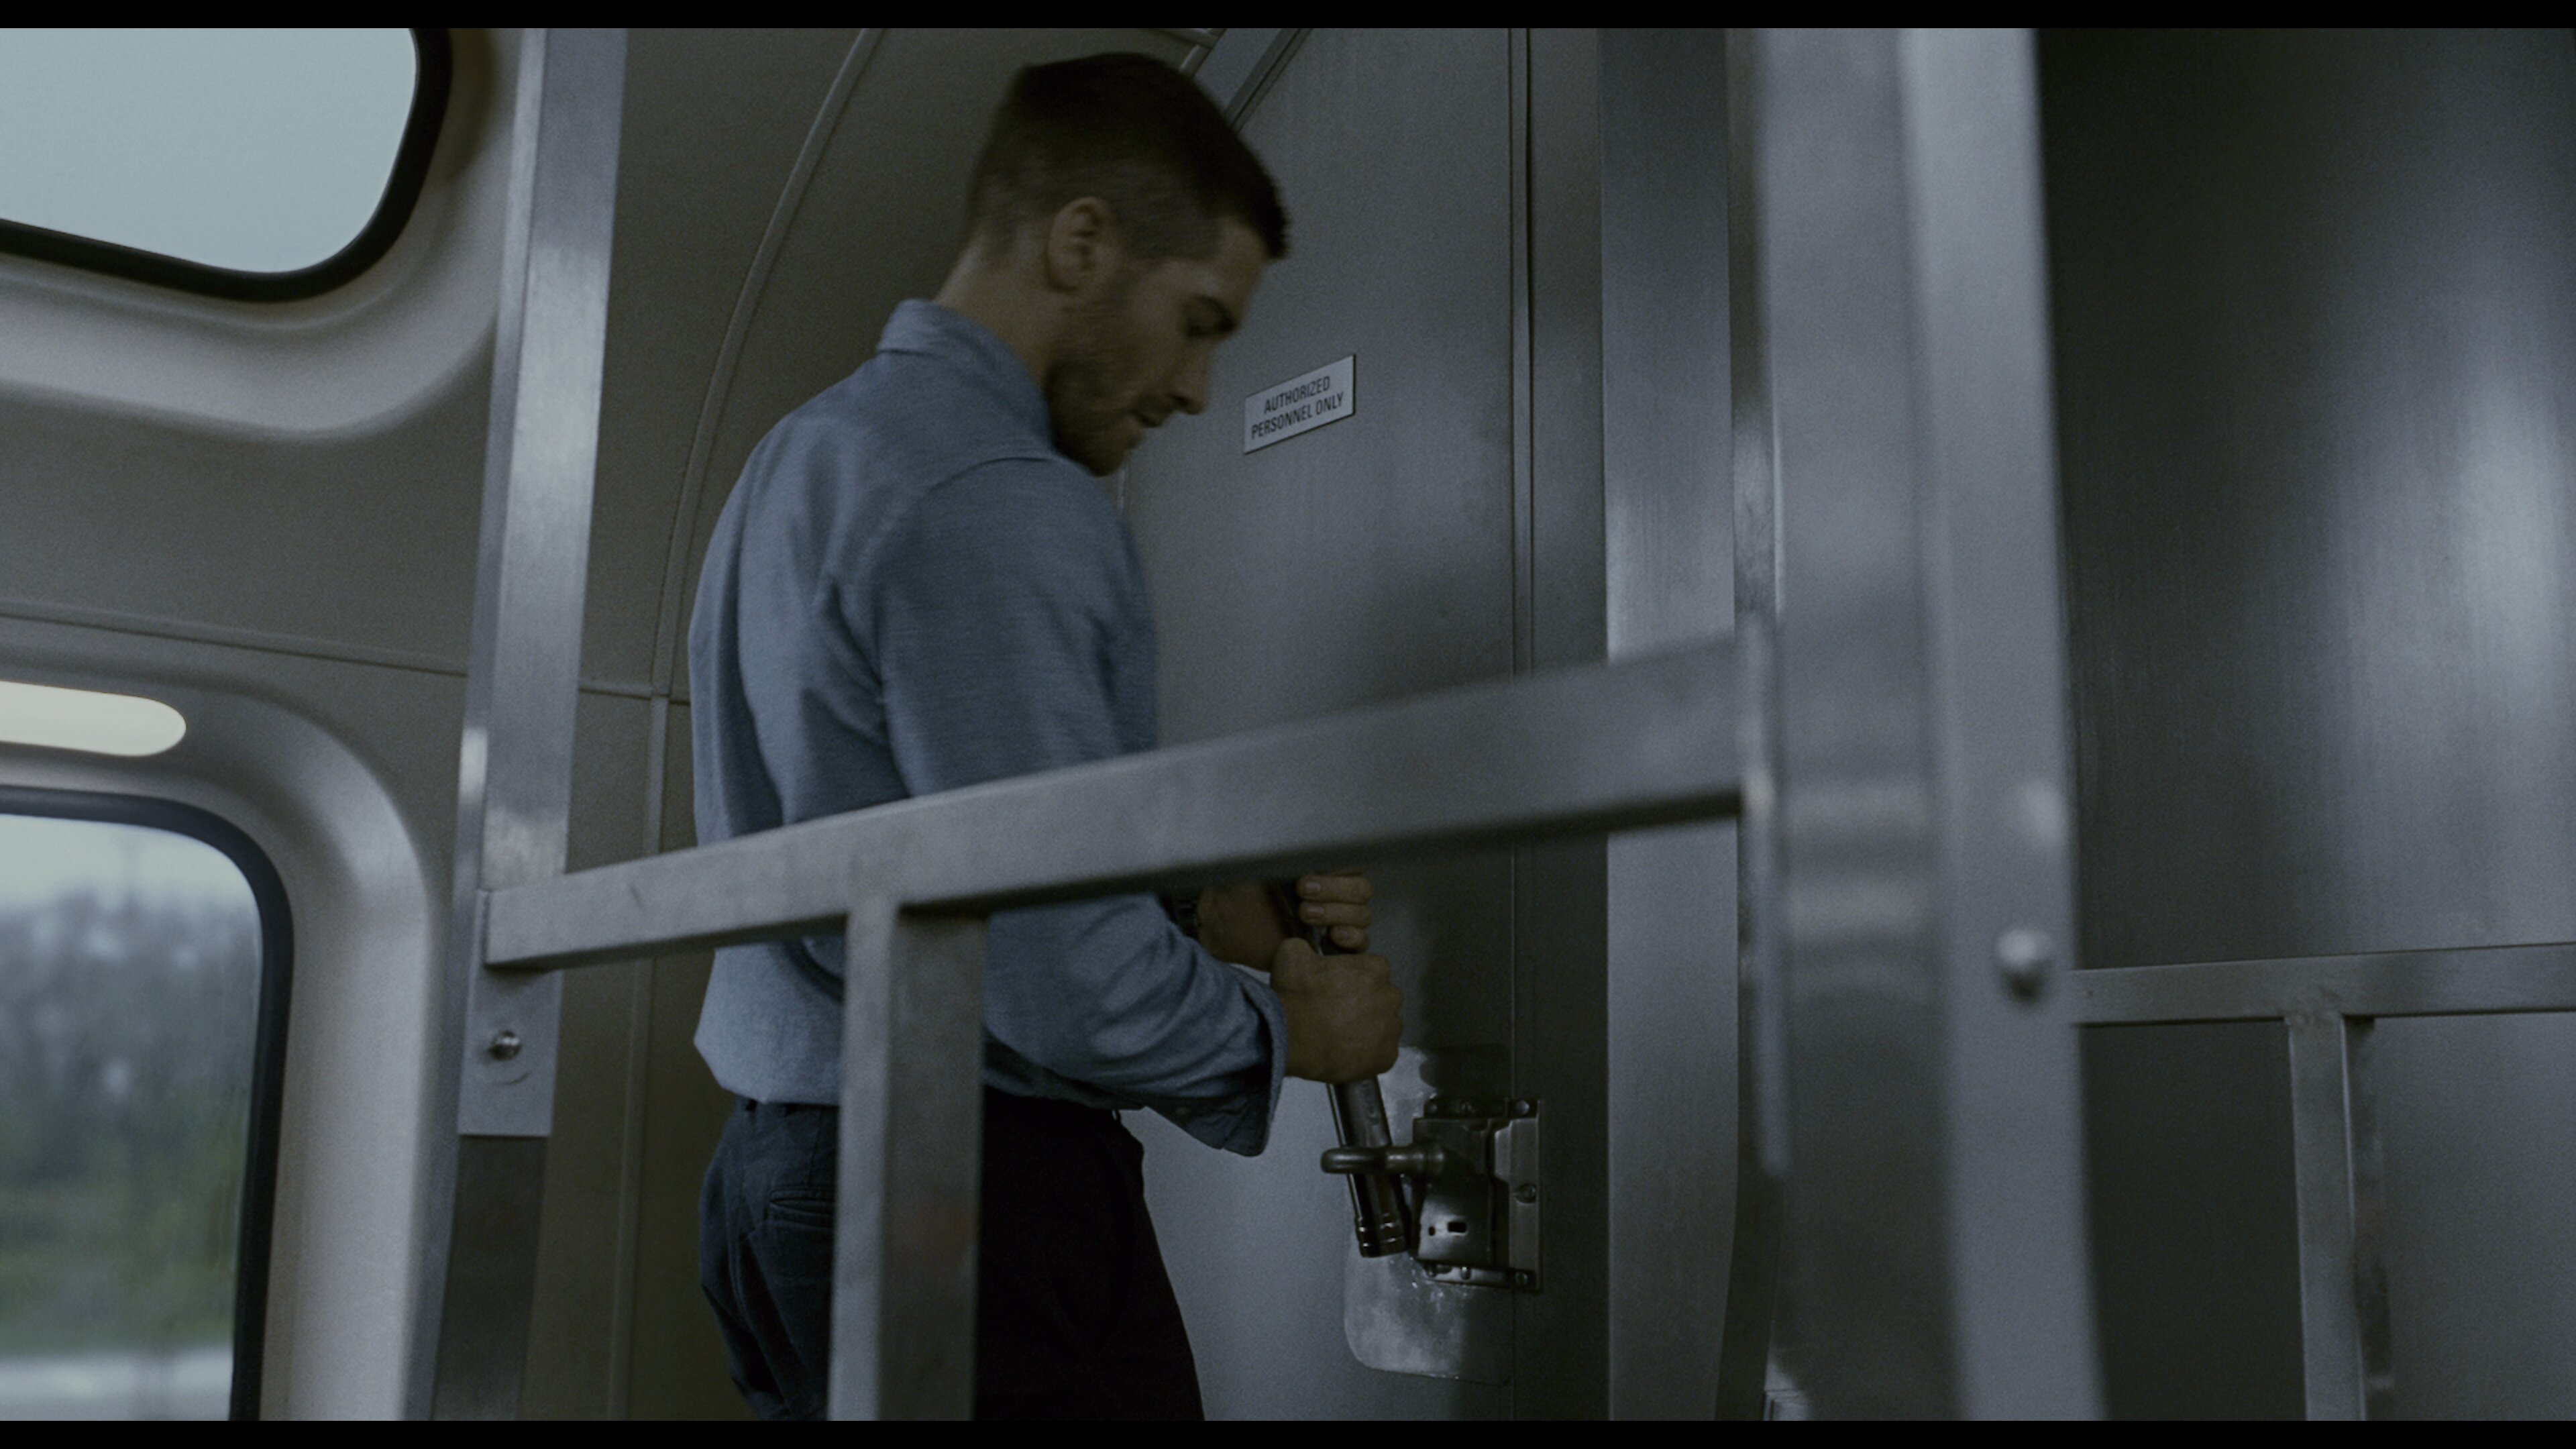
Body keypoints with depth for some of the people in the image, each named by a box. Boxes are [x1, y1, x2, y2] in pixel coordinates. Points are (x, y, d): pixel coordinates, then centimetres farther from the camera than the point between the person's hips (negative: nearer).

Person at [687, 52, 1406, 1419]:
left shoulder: (801, 454, 14)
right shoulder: (1000, 503, -18)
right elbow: (1059, 980, -22)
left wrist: (1200, 918, 9)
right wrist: (1283, 1028, -4)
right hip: (979, 1196, -10)